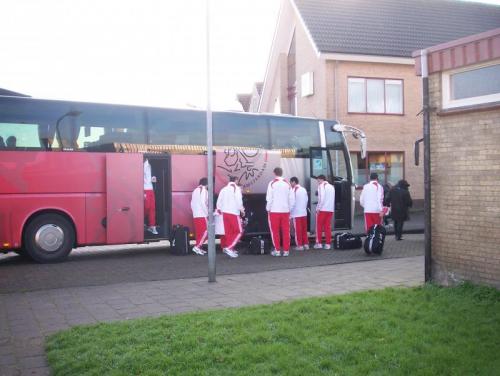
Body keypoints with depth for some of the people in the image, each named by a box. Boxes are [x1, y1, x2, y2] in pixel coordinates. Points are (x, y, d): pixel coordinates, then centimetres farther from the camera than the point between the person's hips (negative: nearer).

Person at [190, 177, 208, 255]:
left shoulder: (195, 191, 15)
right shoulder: (204, 190, -9)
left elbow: (192, 203, 15)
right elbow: (203, 203, -18)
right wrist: (207, 213, -11)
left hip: (195, 215, 8)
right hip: (202, 215, -8)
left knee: (199, 232, 11)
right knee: (205, 231, -7)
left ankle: (199, 247, 11)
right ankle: (197, 247, -14)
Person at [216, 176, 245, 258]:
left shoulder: (223, 189, 11)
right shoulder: (236, 188, -7)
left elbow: (219, 201, 14)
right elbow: (239, 201, -14)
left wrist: (219, 210, 29)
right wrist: (242, 210, -1)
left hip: (225, 213, 7)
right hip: (234, 213, -7)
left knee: (228, 232, 13)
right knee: (239, 231, -1)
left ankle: (230, 249, 17)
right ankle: (229, 248, -13)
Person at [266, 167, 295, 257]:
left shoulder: (272, 183, -6)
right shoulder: (287, 184, 5)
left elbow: (269, 198, -9)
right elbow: (292, 199, 4)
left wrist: (268, 209, 3)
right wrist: (289, 208, 14)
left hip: (274, 211, -3)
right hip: (285, 210, 3)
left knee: (275, 231, 5)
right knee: (286, 231, 7)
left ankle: (277, 250, 6)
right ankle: (286, 250, 9)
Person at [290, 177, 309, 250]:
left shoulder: (293, 190, -11)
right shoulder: (304, 190, 9)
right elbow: (307, 200, 11)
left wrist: (290, 212, -5)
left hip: (296, 213, -6)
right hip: (304, 213, 6)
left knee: (298, 230, -1)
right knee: (304, 229, 13)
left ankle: (300, 245, 0)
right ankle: (306, 244, 16)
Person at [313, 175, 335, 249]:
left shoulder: (321, 186, -4)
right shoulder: (331, 187, 16)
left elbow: (321, 198, -12)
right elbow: (333, 199, 15)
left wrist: (318, 208, -7)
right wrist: (332, 208, 14)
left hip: (322, 209, -6)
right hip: (330, 209, 6)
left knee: (319, 226, 3)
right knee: (328, 227, 7)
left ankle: (318, 243, 2)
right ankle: (328, 244, 4)